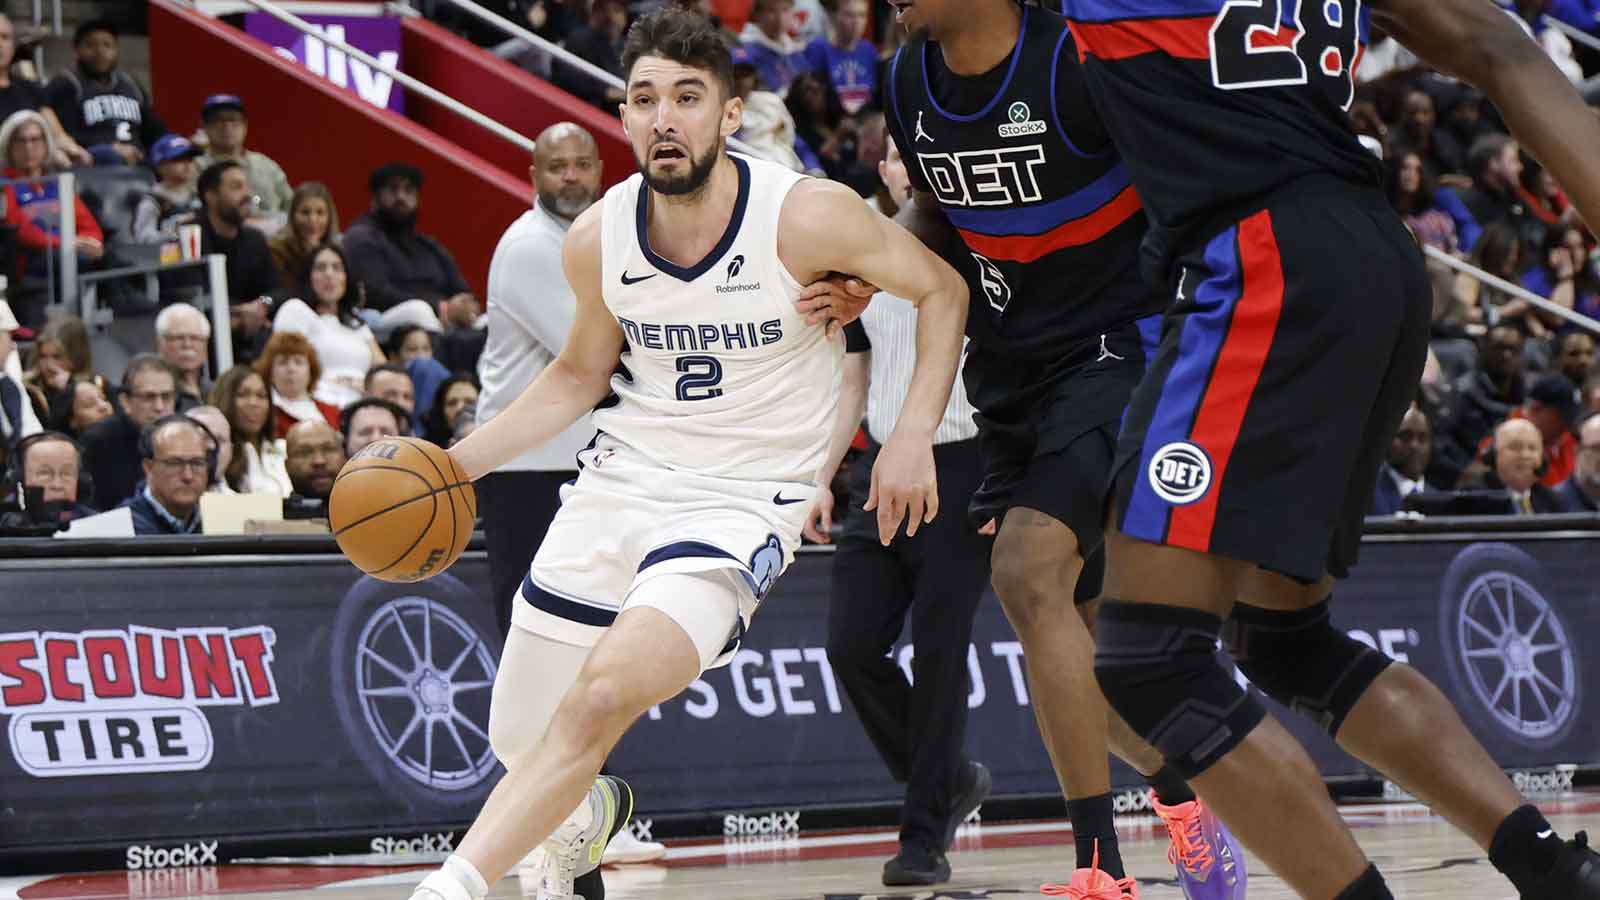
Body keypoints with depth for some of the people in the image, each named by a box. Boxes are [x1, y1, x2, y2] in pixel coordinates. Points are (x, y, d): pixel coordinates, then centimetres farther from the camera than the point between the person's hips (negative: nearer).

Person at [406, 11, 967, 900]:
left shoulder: (807, 216, -17)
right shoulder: (598, 240, -4)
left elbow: (942, 290, -2)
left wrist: (913, 435, -14)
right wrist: (458, 462, 4)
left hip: (743, 500, -5)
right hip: (624, 480, 5)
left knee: (603, 695, -30)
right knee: (521, 741, 12)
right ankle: (587, 821, 48)